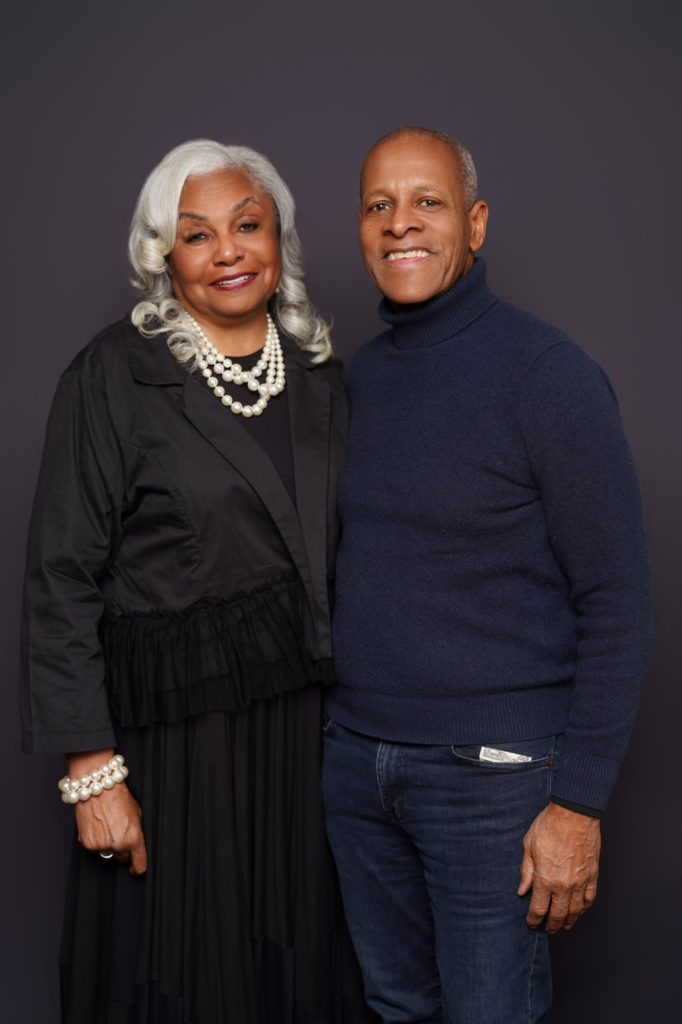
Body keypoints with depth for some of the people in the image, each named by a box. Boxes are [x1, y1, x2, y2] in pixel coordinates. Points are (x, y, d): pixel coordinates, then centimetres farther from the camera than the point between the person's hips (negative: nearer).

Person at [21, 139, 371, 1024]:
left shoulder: (322, 376, 7)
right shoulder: (113, 376, -8)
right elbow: (62, 582, -9)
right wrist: (92, 769, -12)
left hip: (305, 723, 5)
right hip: (173, 733, -4)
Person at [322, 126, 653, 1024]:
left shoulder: (548, 374, -12)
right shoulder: (359, 376, 8)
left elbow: (615, 601, -13)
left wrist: (579, 801, -15)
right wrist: (342, 726, 10)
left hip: (492, 771, -6)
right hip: (356, 757, 6)